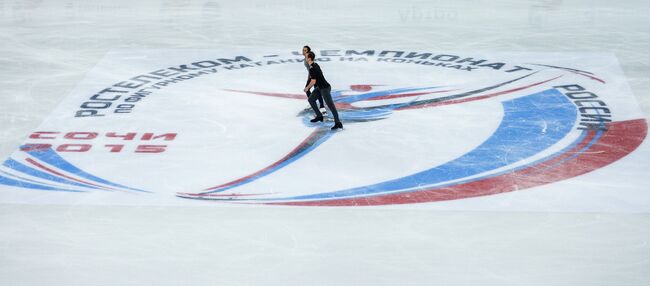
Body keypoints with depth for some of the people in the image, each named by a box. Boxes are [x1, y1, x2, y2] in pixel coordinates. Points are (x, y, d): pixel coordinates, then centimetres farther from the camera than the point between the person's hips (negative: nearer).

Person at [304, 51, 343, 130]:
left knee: (330, 105, -9)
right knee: (311, 99, 19)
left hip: (325, 88, -10)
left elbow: (313, 82, -25)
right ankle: (319, 116, 27)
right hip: (320, 87, 10)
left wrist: (307, 88, -7)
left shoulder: (312, 69, -23)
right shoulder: (315, 65, 6)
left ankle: (338, 123, -10)